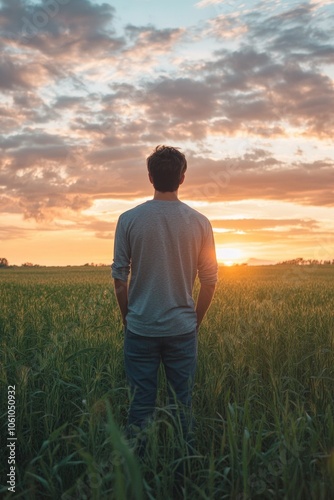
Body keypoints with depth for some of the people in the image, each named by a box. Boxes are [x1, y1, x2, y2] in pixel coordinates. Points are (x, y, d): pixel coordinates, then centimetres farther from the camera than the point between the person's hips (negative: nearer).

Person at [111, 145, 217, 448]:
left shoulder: (129, 220, -6)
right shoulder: (199, 223, -3)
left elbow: (119, 277, -2)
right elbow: (209, 281, 1)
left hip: (140, 328, 0)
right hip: (183, 328, 1)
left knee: (141, 405, 10)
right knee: (182, 404, 13)